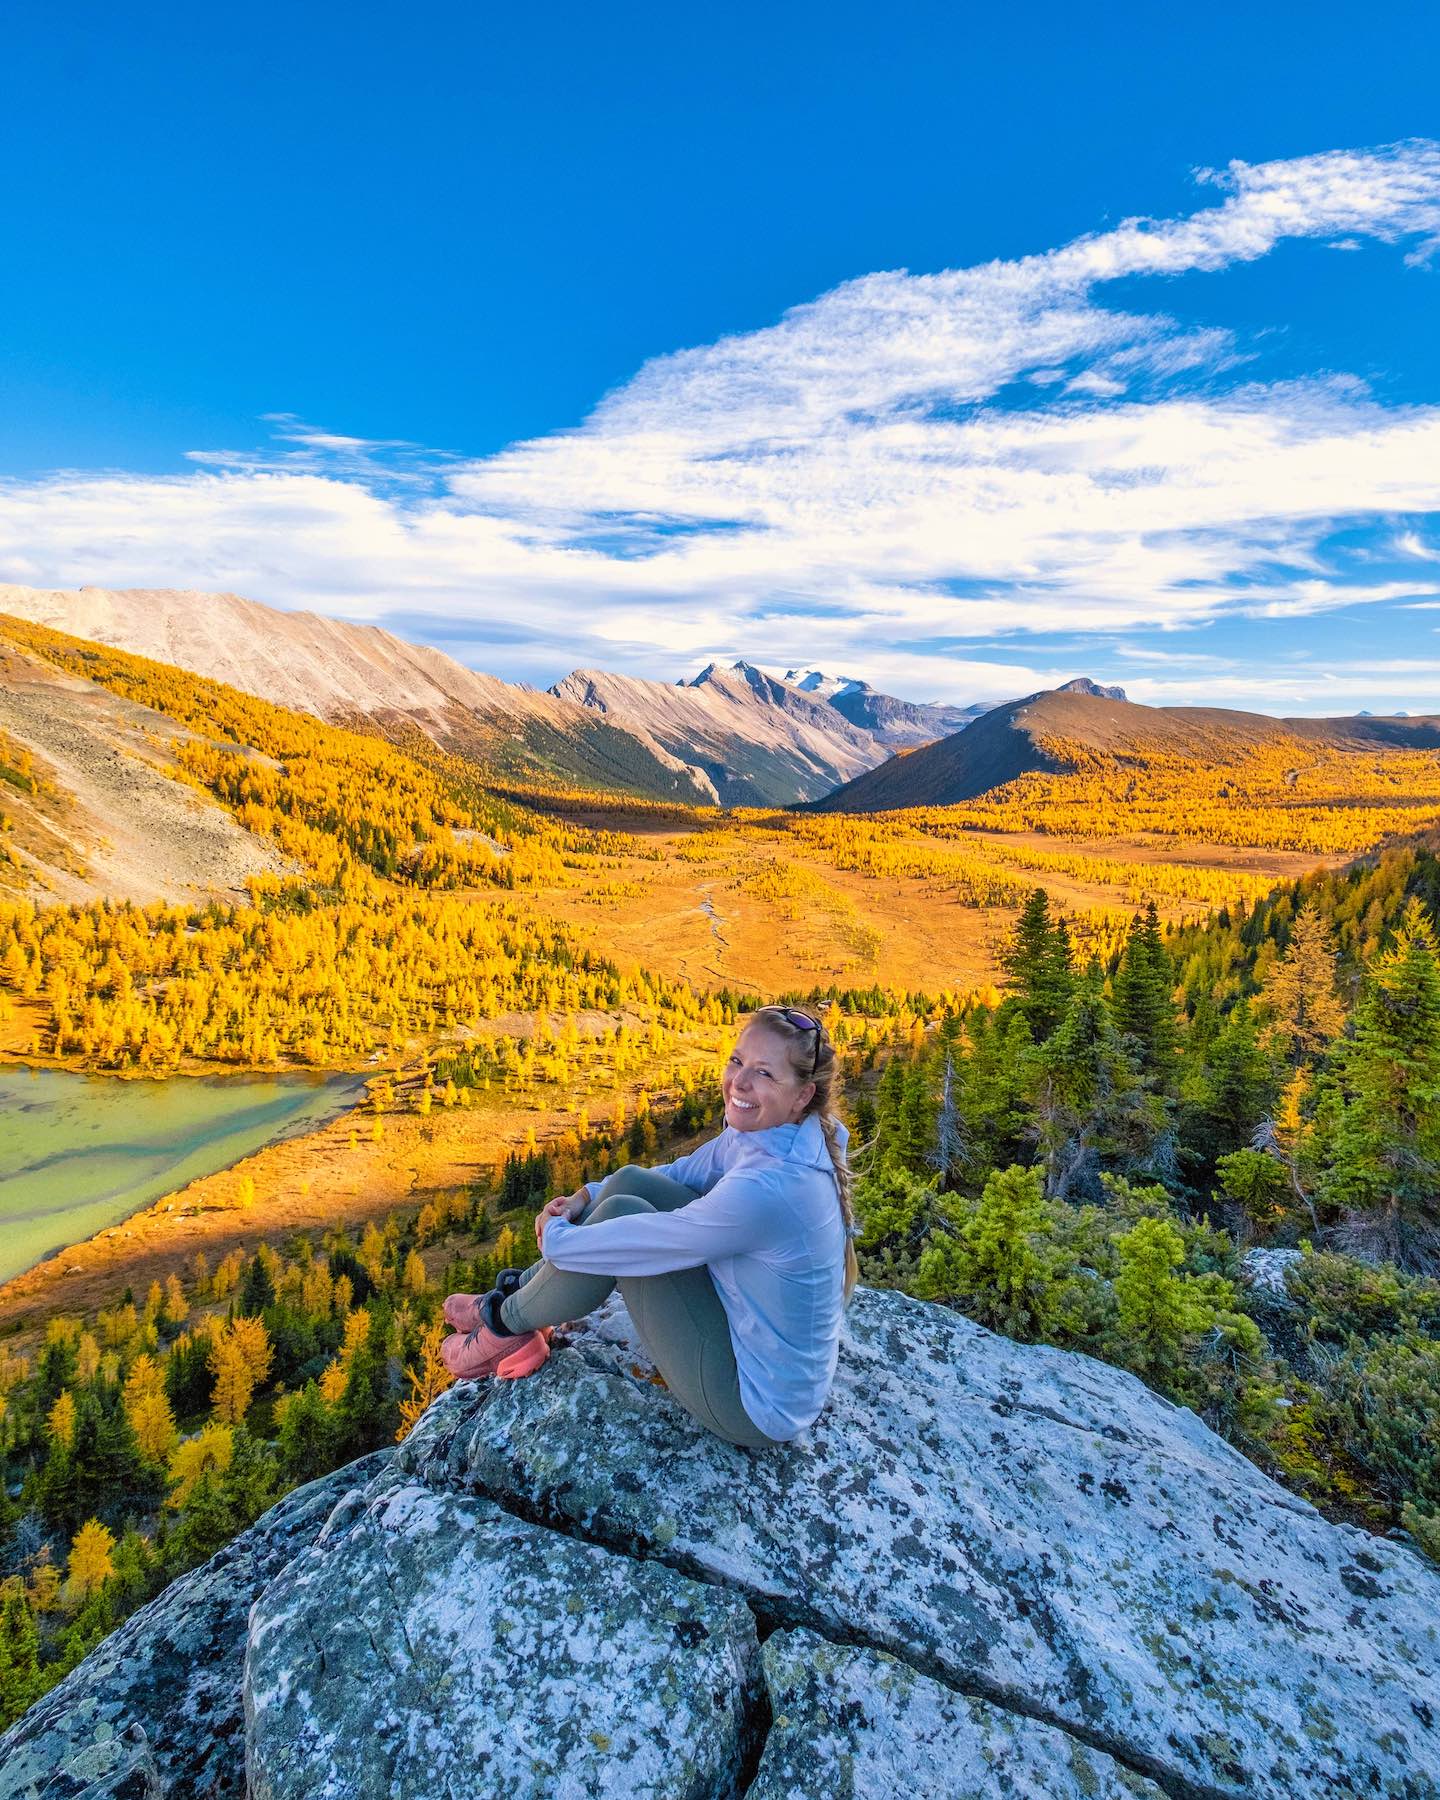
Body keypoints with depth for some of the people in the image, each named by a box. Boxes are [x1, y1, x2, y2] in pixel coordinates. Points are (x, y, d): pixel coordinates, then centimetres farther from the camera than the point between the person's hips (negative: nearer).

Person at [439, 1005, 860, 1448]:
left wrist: (555, 1234, -5)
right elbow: (684, 1173, 11)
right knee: (630, 1182, 0)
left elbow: (600, 1248, -25)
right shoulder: (762, 1130, -7)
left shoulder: (768, 1191, -34)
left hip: (757, 1407, -8)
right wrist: (585, 1197, 1)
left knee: (621, 1215, -14)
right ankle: (518, 1291, 19)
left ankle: (506, 1322, 12)